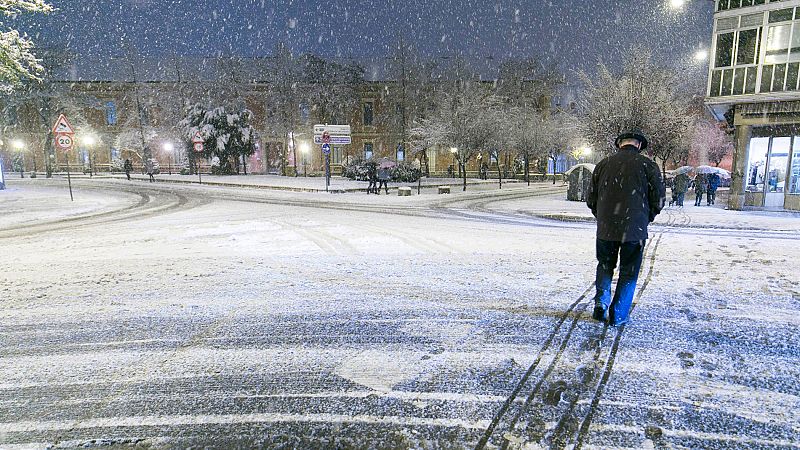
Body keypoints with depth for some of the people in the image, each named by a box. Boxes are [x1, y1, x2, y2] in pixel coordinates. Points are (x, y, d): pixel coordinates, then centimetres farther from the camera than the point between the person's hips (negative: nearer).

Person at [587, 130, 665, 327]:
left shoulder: (603, 164, 3)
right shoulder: (647, 165, -4)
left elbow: (591, 199, 7)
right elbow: (659, 198, -2)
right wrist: (646, 220, 13)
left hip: (606, 228, 2)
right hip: (635, 229, -2)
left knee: (605, 266, 21)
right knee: (628, 273, 9)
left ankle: (601, 303, 11)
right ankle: (618, 315, 13)